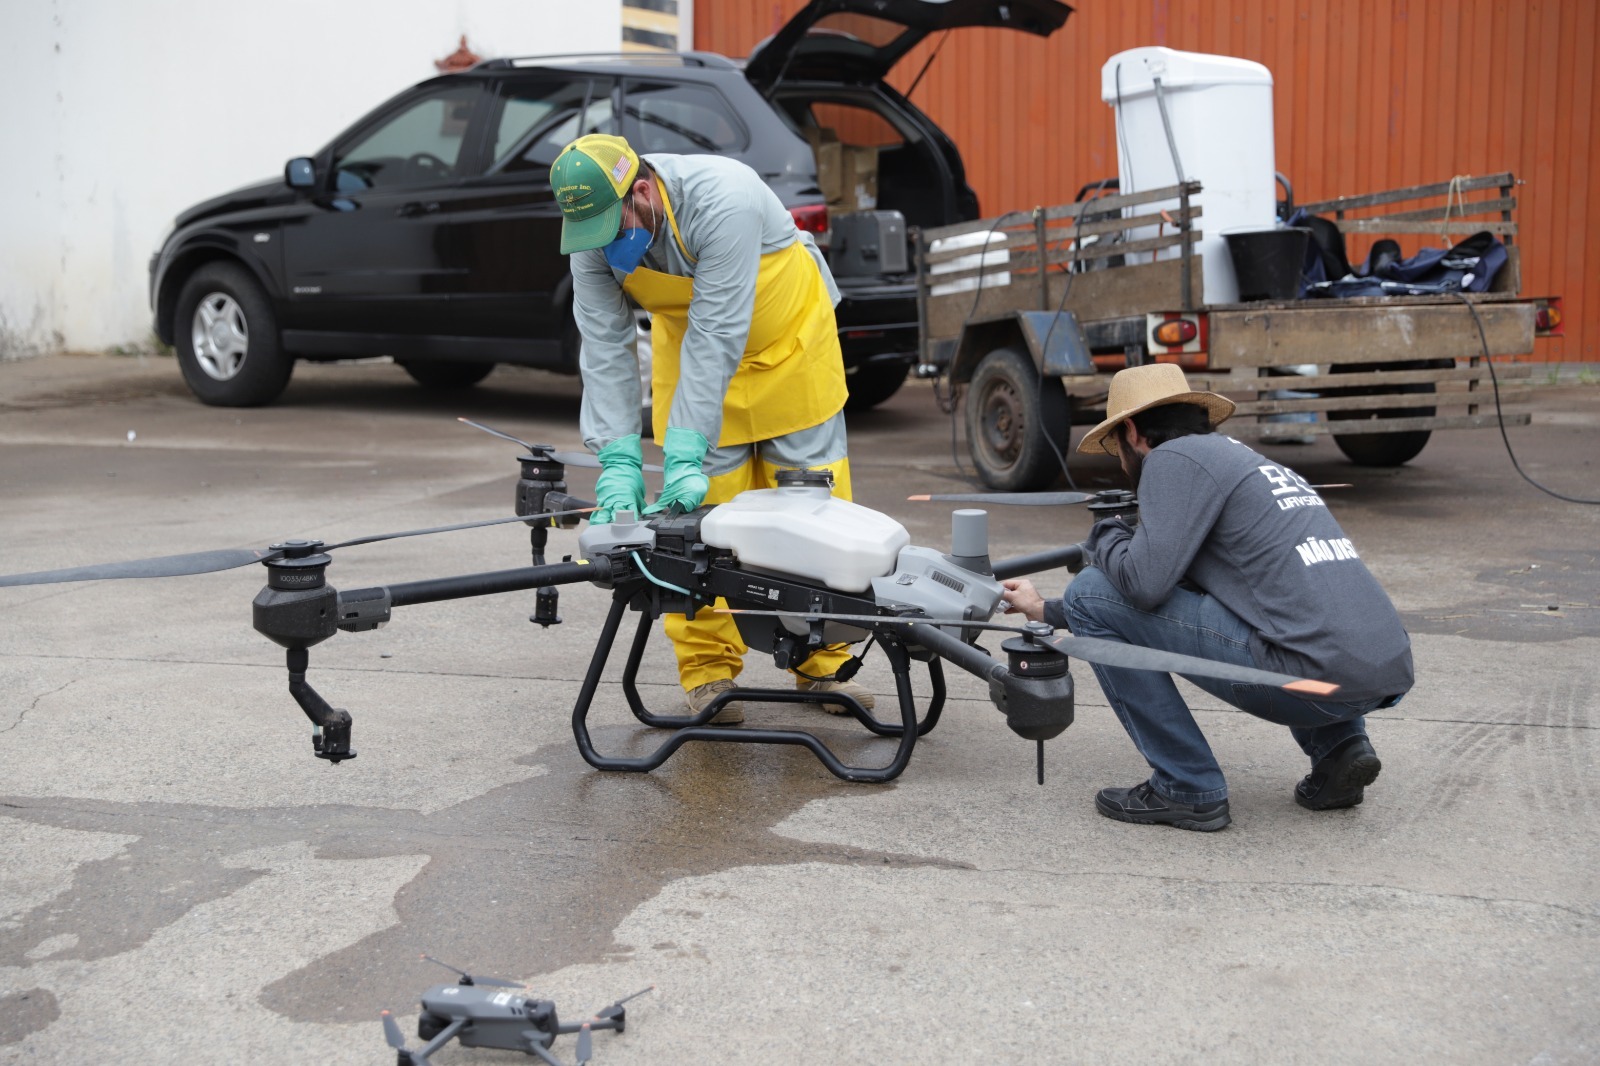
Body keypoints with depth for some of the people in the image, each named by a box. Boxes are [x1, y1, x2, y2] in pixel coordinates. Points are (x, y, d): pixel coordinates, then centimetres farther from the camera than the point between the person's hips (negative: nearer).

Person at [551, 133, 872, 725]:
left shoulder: (724, 202, -38)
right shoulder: (593, 237, -22)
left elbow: (715, 341, -39)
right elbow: (605, 349, -21)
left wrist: (684, 456, -41)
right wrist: (619, 462, -30)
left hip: (787, 335, -3)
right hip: (686, 338, 3)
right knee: (701, 505, -4)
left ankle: (823, 664, 11)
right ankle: (708, 671, 4)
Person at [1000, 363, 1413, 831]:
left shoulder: (1176, 458, 0)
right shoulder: (1248, 458, 27)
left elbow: (1144, 585, -14)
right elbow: (1166, 587, 35)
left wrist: (1104, 539, 10)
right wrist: (1048, 611, 43)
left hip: (1315, 678, -9)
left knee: (1091, 594, 0)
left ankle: (1187, 790, 4)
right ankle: (1339, 746, 18)